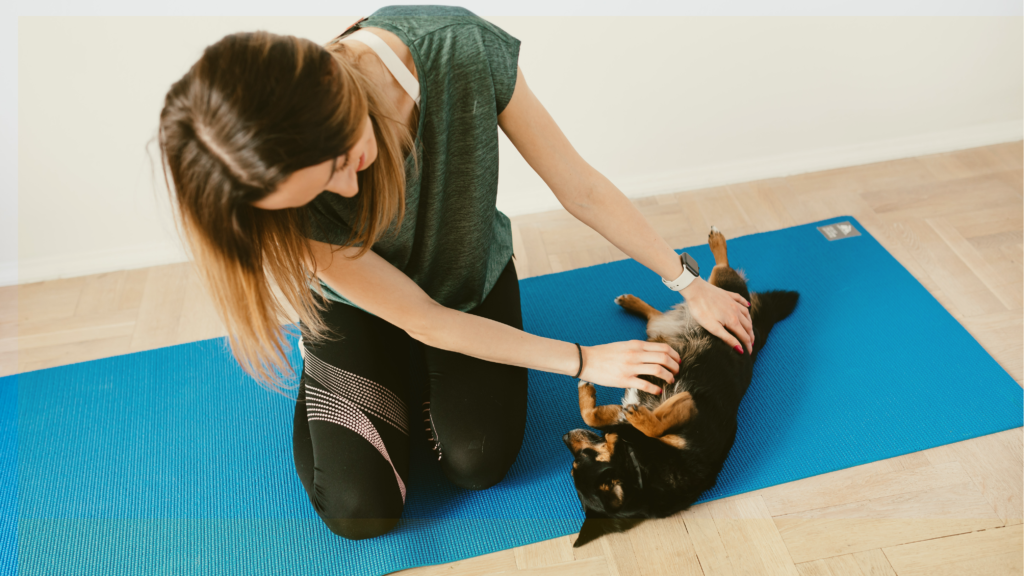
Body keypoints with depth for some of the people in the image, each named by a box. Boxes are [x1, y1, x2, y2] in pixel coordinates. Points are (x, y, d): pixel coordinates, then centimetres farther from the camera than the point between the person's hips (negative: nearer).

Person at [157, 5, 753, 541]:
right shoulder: (289, 190, -36)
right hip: (361, 306, -1)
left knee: (478, 463, -12)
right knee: (362, 510, -9)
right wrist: (585, 362, -22)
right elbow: (421, 318, -26)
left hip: (473, 278, 2)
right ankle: (318, 368, 20)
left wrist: (689, 283, -14)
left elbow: (581, 186, -21)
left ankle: (421, 370, 19)